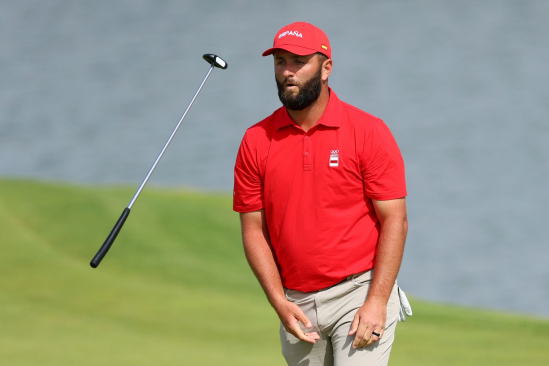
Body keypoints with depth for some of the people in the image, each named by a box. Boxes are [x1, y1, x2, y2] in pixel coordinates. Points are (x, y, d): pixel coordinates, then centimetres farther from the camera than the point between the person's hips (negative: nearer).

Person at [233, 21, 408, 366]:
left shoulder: (369, 133, -5)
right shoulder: (256, 141, 4)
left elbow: (395, 221, -6)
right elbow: (254, 230, 6)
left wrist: (376, 302, -14)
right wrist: (280, 302, -5)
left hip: (359, 294, -4)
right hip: (297, 302, 4)